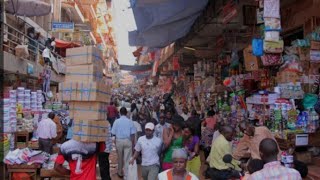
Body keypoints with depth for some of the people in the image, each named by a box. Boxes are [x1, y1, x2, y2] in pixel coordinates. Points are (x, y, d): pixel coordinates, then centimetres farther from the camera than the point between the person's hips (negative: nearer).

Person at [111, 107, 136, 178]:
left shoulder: (117, 121, -5)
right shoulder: (130, 121, -5)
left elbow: (113, 133, -3)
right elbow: (132, 134, -5)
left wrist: (115, 142, 11)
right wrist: (133, 143, 5)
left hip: (119, 141, 1)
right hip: (128, 141, -1)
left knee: (120, 158, 17)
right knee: (127, 159, 3)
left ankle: (120, 173, 33)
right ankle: (127, 175, 4)